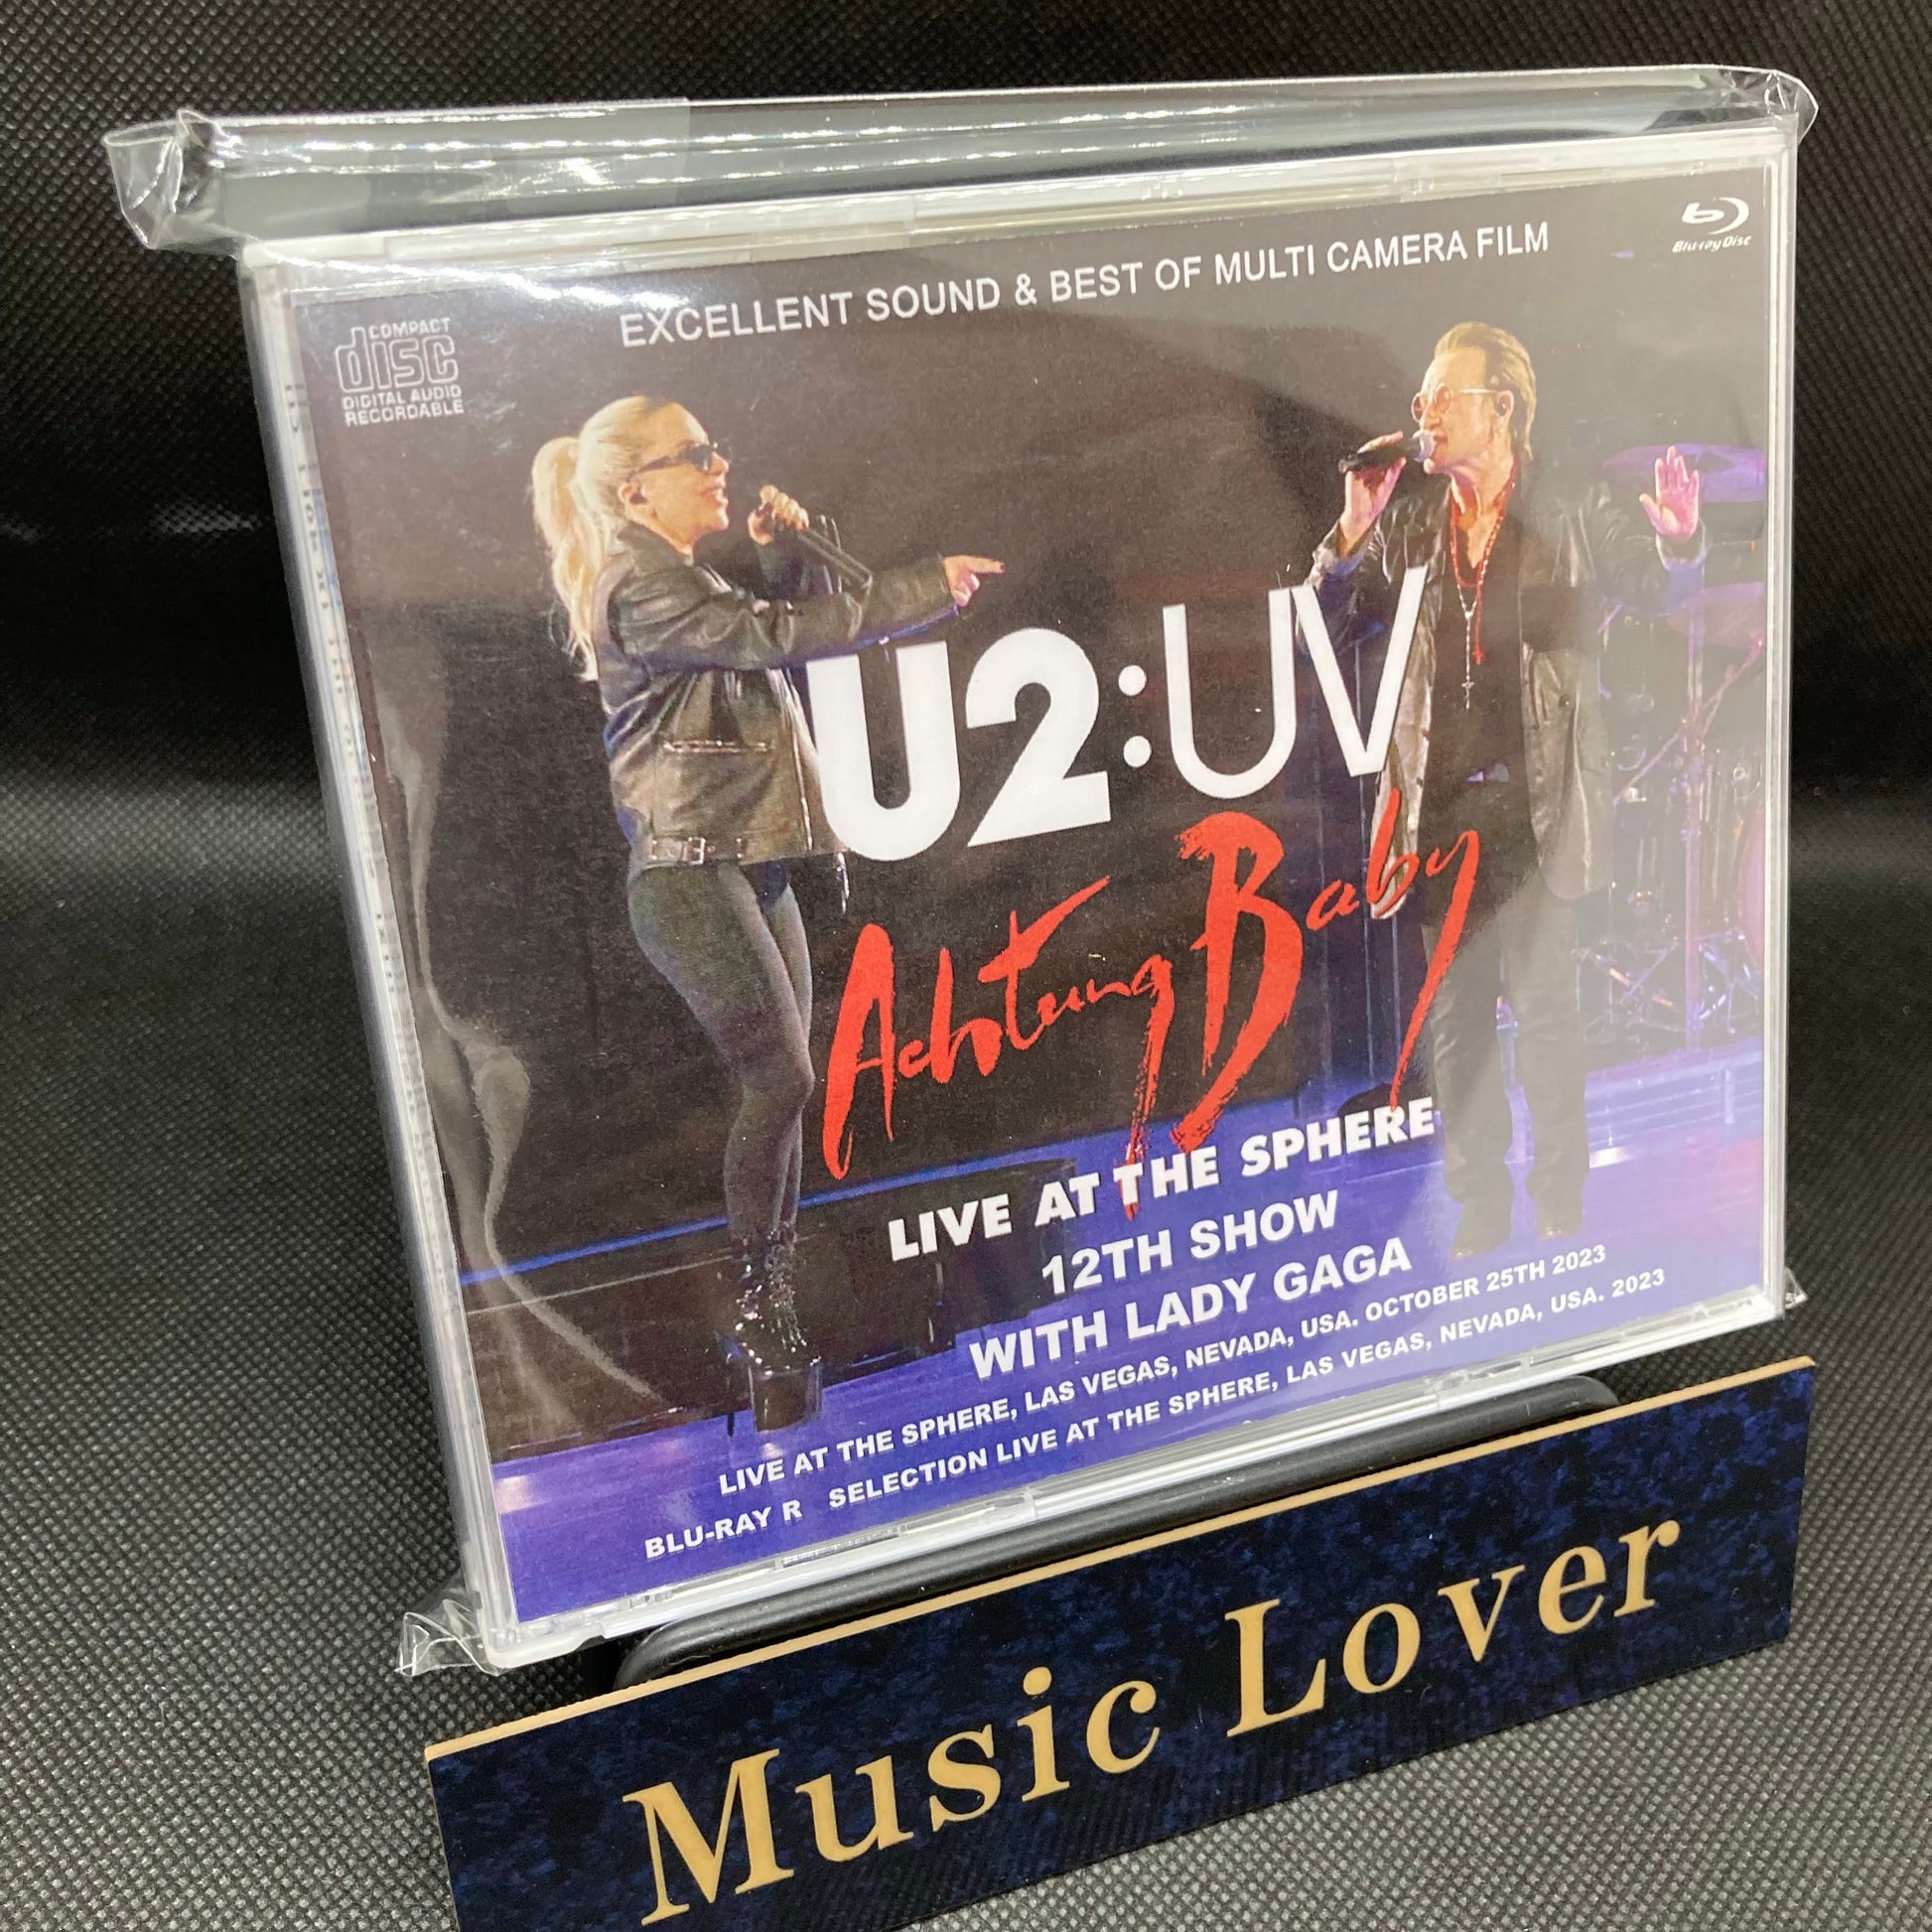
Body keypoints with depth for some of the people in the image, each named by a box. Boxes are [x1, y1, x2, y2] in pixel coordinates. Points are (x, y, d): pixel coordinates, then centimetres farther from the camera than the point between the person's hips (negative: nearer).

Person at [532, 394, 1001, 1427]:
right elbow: (780, 637, -20)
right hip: (691, 875, -9)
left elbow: (773, 632, 25)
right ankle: (756, 1309, -1)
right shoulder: (640, 591, -11)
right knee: (781, 1079, -14)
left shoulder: (688, 582, 21)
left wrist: (778, 548, 9)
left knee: (778, 1087, 6)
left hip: (750, 872, 10)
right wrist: (929, 587, -15)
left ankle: (766, 1308, 13)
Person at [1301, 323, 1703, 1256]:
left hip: (1535, 802, -3)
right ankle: (1476, 1206, 21)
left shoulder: (1575, 515, -1)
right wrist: (1349, 538, -9)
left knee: (1543, 1004, 3)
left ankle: (1559, 1207, 18)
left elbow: (1662, 589, -1)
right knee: (1456, 1013, 9)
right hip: (1441, 803, 3)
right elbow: (1327, 631, 7)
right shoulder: (1406, 527, 8)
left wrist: (1680, 541, -23)